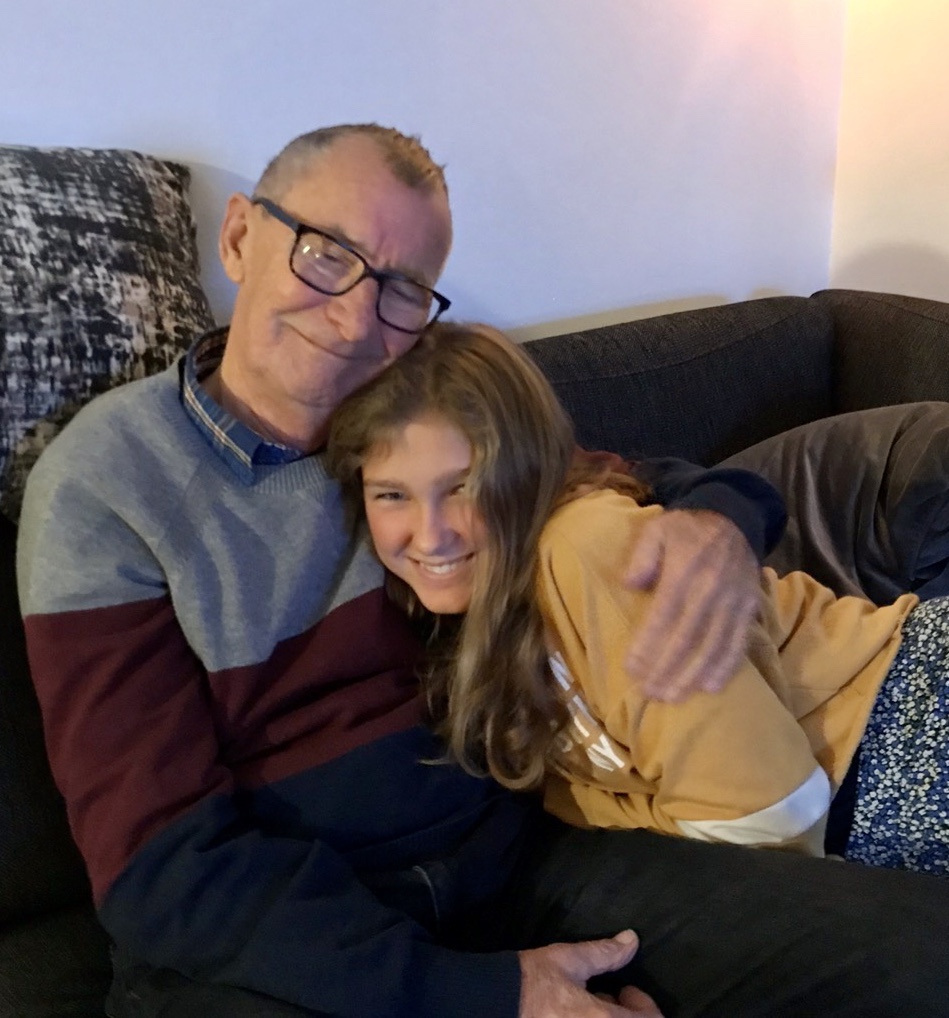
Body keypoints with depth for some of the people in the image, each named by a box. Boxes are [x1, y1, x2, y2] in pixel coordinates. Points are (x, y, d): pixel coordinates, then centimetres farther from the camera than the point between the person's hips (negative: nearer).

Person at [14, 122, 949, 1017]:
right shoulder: (101, 484, -8)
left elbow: (638, 486, 16)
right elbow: (163, 865, -12)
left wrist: (715, 521, -11)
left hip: (514, 851, 5)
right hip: (267, 931, -3)